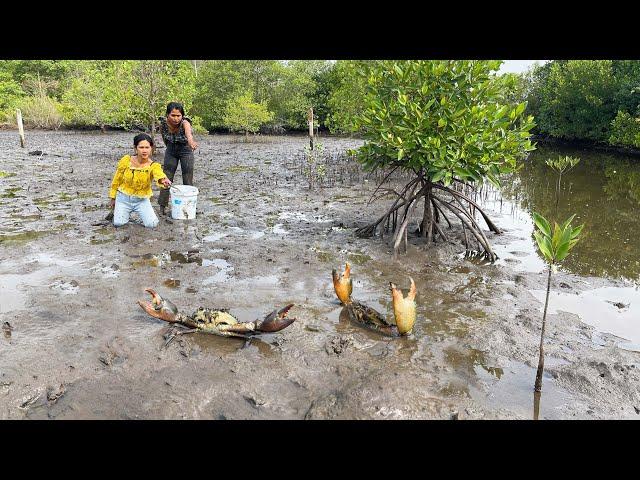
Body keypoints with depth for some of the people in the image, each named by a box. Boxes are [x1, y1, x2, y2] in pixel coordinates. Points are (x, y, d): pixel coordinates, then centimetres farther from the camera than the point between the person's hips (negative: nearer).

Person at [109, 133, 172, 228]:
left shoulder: (153, 165, -18)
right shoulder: (126, 160, -13)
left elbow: (159, 174, -43)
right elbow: (117, 179, 1)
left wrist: (164, 180, -68)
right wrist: (113, 197, 8)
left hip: (142, 200, -1)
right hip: (124, 198, 1)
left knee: (152, 224, -16)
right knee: (118, 223, -12)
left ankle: (142, 212, 18)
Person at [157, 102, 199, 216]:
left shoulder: (185, 123, -31)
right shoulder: (163, 123, -20)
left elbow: (188, 132, -56)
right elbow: (164, 138, 2)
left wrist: (191, 141, -77)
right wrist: (169, 147, 16)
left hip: (186, 151, -3)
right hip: (171, 151, 3)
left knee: (188, 180, 0)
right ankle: (162, 207, 11)